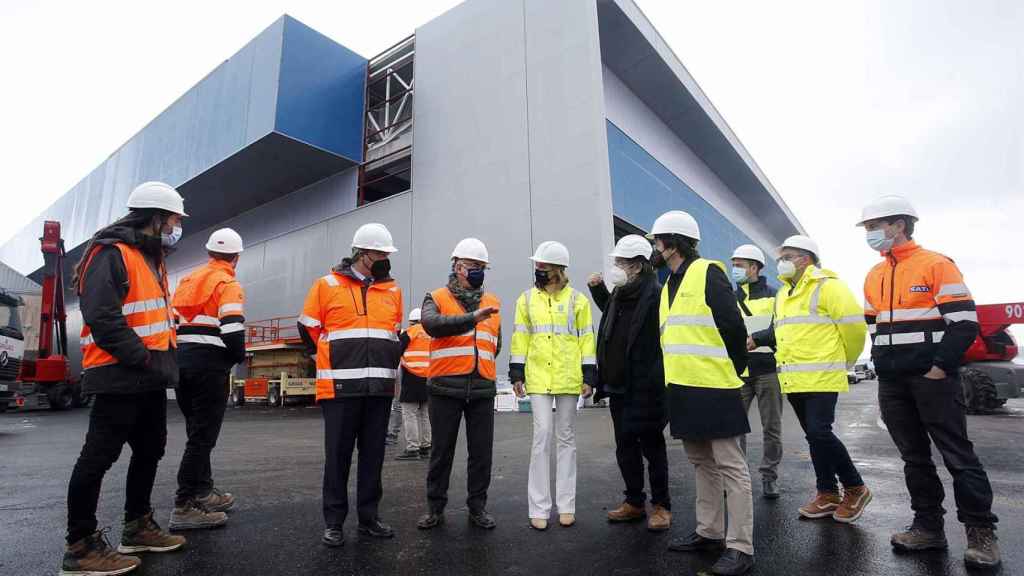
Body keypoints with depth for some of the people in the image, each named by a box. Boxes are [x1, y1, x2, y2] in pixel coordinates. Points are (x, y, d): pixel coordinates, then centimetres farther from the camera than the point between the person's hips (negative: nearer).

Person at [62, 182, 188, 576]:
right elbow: (102, 318, -22)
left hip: (151, 379, 10)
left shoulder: (152, 259, 18)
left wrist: (163, 358, 12)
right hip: (120, 377, -10)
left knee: (150, 451, 16)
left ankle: (138, 527, 30)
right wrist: (144, 359, -19)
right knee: (99, 457, -1)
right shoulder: (110, 253, -13)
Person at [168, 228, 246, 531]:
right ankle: (184, 507, -2)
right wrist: (239, 356, -2)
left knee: (197, 431, 18)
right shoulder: (228, 284, -8)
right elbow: (232, 331, -19)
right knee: (203, 436, -3)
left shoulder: (187, 281, 16)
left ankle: (203, 491, 28)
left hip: (181, 360, 8)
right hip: (210, 365, -8)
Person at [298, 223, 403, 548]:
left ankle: (369, 517, 24)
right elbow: (308, 329, 7)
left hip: (381, 388, 4)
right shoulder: (327, 285, 0)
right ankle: (334, 522, 18)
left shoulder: (392, 290, 11)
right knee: (338, 455, 4)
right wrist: (334, 361, 8)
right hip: (340, 387, -3)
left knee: (373, 455, 11)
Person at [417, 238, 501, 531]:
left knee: (481, 451, 9)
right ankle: (435, 507, 23)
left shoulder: (493, 303, 14)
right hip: (445, 389, -3)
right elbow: (432, 324, -22)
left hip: (482, 389, 3)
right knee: (442, 450, 7)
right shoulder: (437, 298, 2)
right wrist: (471, 318, -30)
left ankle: (478, 506, 25)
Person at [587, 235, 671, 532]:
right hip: (618, 385, 8)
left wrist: (652, 381, -22)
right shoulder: (619, 293, 9)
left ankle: (661, 506, 25)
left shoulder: (655, 294, -17)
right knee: (625, 446, 16)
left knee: (651, 445, 7)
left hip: (644, 388, -8)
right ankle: (635, 502, 32)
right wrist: (597, 289, 19)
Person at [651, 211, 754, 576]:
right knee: (701, 462, 16)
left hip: (713, 387, -9)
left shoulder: (708, 273, -10)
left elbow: (734, 327, -12)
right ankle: (709, 532, 29)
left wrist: (732, 372, -3)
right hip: (683, 388, 9)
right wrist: (678, 374, 15)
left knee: (729, 465, 0)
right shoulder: (669, 284, 16)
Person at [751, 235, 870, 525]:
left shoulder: (827, 286, -9)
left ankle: (855, 488, 10)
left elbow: (853, 325, -10)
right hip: (792, 379, 8)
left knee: (819, 433, -12)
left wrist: (844, 360, 1)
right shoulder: (783, 294, 17)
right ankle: (828, 494, 24)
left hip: (821, 377, -8)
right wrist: (756, 339, 10)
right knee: (814, 436, 13)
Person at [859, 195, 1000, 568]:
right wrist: (882, 363, 11)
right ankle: (928, 526, 20)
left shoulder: (937, 265, -6)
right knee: (914, 456, 11)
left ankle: (981, 532, 13)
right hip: (892, 383, 6)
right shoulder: (873, 277, 13)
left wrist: (941, 367, -16)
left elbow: (964, 322, -11)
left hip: (932, 378, -6)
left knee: (957, 454, 1)